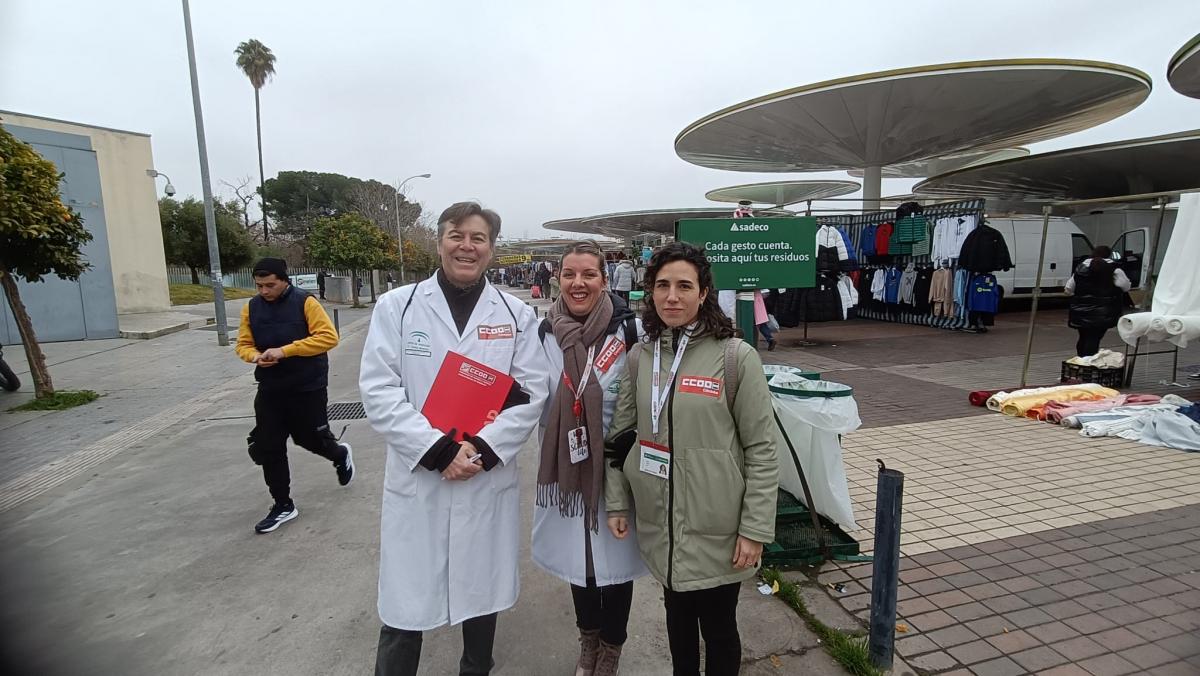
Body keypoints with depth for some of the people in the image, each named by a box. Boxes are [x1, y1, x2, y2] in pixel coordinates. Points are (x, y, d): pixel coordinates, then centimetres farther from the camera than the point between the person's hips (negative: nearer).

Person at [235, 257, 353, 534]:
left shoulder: (305, 302, -11)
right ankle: (283, 505, 20)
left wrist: (285, 350, -25)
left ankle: (341, 454, 42)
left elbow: (329, 337, -19)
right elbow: (243, 345, 10)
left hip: (308, 388, -5)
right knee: (268, 448, 6)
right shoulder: (251, 307, 4)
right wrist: (255, 356, -14)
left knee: (310, 439, 8)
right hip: (270, 390, 5)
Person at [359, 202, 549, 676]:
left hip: (490, 480, 2)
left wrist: (483, 449, -15)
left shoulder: (517, 315, 2)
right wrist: (439, 450, -16)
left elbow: (531, 393, -3)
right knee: (405, 607, 7)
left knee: (482, 596, 18)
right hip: (416, 480, -1)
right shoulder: (396, 306, -1)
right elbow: (378, 392, -8)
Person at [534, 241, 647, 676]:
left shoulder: (627, 330, -12)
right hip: (566, 465, 3)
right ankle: (588, 640, 46)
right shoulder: (545, 332, -1)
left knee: (615, 557, 11)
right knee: (576, 555, 20)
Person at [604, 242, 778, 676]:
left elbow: (761, 451, -10)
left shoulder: (737, 358, -12)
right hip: (660, 526, 4)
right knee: (678, 616, 23)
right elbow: (621, 435, 7)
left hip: (717, 530, -3)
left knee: (718, 625, 15)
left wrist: (755, 529, -11)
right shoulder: (639, 357, 0)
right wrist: (616, 502, 3)